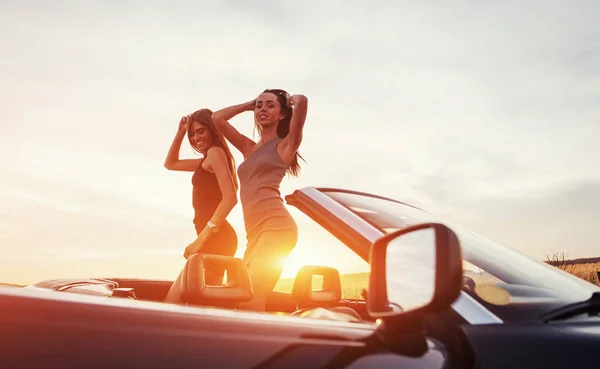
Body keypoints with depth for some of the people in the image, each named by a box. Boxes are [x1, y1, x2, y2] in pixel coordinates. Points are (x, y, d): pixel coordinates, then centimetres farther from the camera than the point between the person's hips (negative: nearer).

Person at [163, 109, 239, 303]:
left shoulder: (215, 152, -6)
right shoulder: (206, 161, 22)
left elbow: (230, 198, -19)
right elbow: (170, 164, 34)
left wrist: (201, 238, -21)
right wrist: (180, 133, 20)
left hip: (215, 238, -10)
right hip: (215, 239, 10)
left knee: (172, 302, -13)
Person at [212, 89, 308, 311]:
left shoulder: (286, 145, 7)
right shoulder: (248, 148, 24)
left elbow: (302, 101, -8)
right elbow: (216, 118, 26)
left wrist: (291, 100, 14)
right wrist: (248, 105, 27)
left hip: (276, 225, -7)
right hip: (255, 232, 7)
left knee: (251, 303, -18)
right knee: (245, 303, -3)